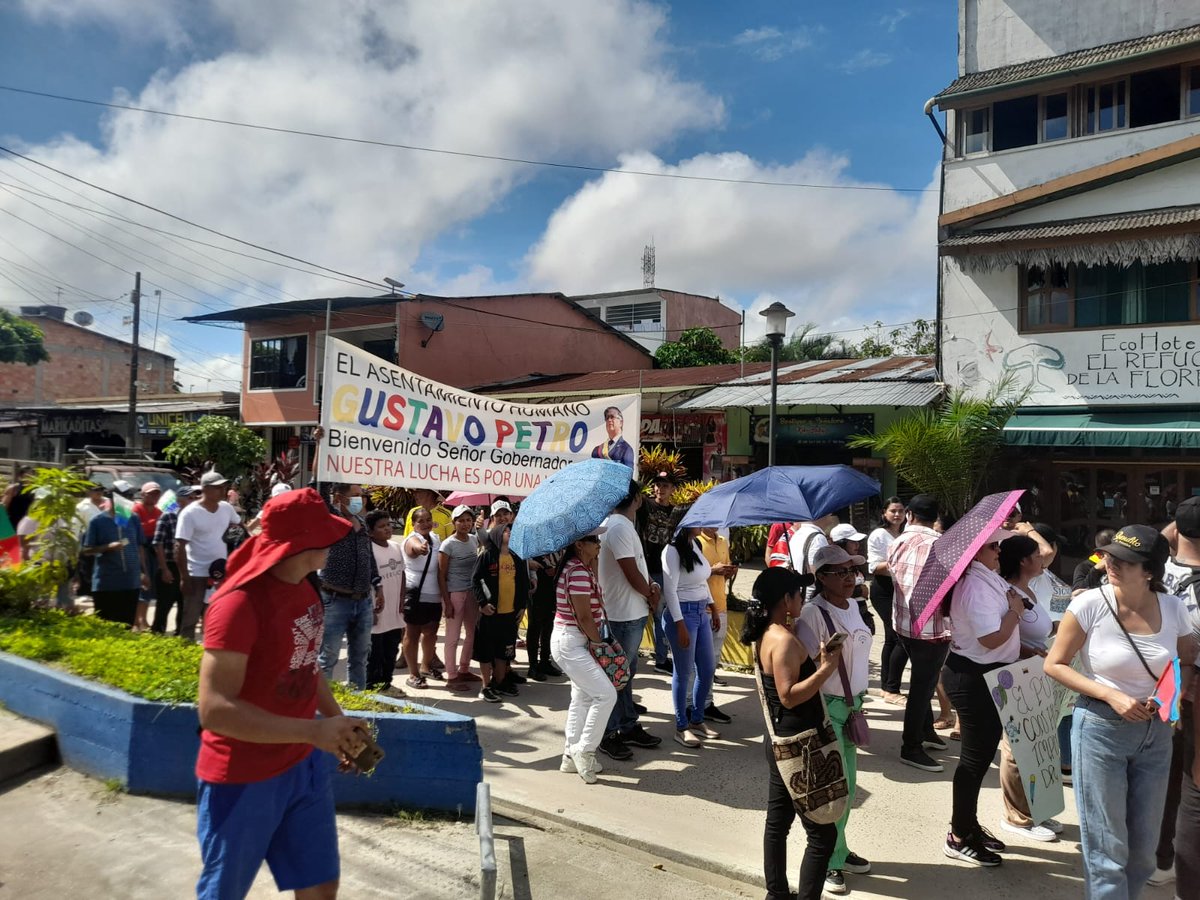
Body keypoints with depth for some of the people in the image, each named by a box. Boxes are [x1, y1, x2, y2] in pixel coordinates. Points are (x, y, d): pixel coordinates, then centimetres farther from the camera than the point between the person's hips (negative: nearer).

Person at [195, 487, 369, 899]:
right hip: (244, 780, -7)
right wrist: (314, 730, -31)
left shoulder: (305, 587, 2)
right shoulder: (240, 602, -25)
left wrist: (338, 721, 2)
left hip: (305, 766, 7)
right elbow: (215, 709, -28)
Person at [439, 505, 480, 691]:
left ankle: (464, 670, 29)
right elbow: (441, 576, -10)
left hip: (472, 592, 7)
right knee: (453, 637, 0)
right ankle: (451, 677, 9)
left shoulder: (474, 540, 7)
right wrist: (447, 602, -14)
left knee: (472, 633, 14)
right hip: (455, 593, -7)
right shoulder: (448, 545, -11)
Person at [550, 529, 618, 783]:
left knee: (582, 697, 16)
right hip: (569, 642, -11)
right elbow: (584, 616, -20)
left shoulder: (583, 568, 11)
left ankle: (571, 757, 26)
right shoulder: (578, 572, -22)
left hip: (576, 641, 11)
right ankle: (584, 750, 1)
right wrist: (599, 643, -10)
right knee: (606, 694, -11)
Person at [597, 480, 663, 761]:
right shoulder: (620, 527, -21)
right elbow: (632, 574, -21)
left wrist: (650, 587, 0)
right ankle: (608, 735, 12)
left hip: (631, 613, 10)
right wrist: (651, 596, -5)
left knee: (626, 672, 18)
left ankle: (628, 727, 30)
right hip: (625, 614, -10)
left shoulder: (621, 524, 11)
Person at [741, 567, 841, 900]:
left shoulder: (765, 634, 6)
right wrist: (826, 668, -26)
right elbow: (789, 696, -25)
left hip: (780, 742, 10)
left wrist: (816, 661, 9)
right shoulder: (784, 639, -22)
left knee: (777, 821, 18)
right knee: (823, 833, 1)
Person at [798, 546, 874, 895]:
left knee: (847, 783, 17)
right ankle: (829, 862, 17)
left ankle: (838, 848, 33)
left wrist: (858, 701, 19)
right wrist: (825, 660, -33)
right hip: (825, 708, -8)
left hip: (852, 704, 8)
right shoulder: (812, 613, -20)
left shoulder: (852, 605, 5)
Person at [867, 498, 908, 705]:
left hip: (901, 589, 7)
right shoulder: (878, 535, -7)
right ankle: (891, 690, -4)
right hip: (884, 590, -7)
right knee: (902, 638, -12)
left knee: (892, 639, 11)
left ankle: (886, 686, 20)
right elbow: (874, 567, -13)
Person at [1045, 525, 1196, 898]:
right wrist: (1111, 696, -18)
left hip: (1156, 732, 4)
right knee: (1107, 845, 4)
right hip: (1101, 728, -4)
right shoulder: (1090, 605, -16)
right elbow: (1054, 664, -9)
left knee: (1144, 846, 17)